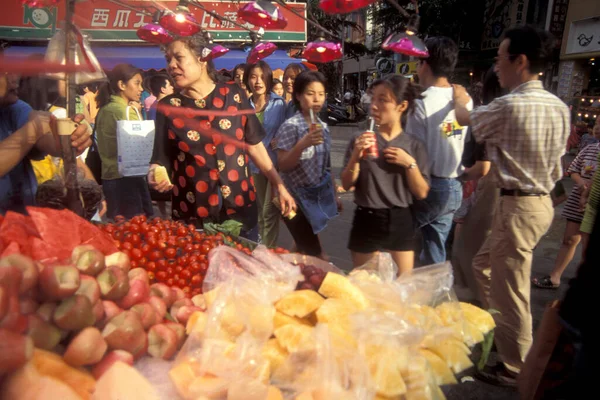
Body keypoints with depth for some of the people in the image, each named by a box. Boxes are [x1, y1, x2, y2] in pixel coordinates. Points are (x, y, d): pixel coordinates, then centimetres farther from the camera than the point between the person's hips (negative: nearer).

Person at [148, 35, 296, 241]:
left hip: (240, 208, 0)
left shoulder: (233, 94, -1)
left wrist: (279, 186, 5)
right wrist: (155, 175, -20)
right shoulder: (167, 106, 0)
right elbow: (162, 158, 2)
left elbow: (254, 145, 4)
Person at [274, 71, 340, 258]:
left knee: (305, 251, 15)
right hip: (298, 198, -6)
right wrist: (303, 144, -33)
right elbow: (282, 166, -18)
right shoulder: (290, 126, -15)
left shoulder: (322, 126, 6)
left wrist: (334, 194, 18)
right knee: (316, 256, 0)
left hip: (320, 196, 6)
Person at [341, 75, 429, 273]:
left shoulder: (414, 145, -1)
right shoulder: (360, 140, -2)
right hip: (366, 222, 0)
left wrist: (410, 164, -15)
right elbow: (346, 185, -3)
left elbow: (422, 193, -2)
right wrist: (356, 156, -18)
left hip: (400, 223, 1)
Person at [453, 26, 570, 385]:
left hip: (518, 206, -9)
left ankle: (516, 368, 21)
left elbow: (467, 119, 1)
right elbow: (557, 159, 14)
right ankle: (497, 333, 39)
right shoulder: (559, 107, 5)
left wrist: (460, 99, 21)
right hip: (542, 200, 9)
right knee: (484, 266, 24)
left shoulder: (509, 106, -20)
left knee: (510, 291, 5)